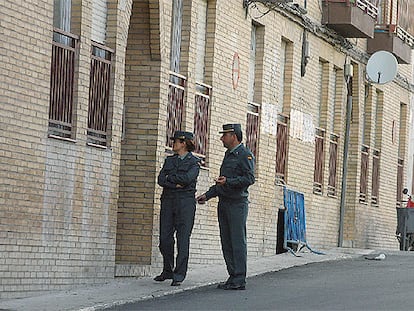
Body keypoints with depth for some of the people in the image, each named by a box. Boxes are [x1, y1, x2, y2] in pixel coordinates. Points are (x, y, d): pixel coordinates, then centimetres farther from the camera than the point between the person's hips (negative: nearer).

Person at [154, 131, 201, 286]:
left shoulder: (194, 162, 2)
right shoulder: (169, 160, 17)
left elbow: (188, 178, -16)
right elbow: (161, 180, 5)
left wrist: (169, 177, -4)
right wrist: (175, 184, -10)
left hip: (185, 201, -5)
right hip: (168, 200, 5)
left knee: (183, 238, -7)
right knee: (165, 238, 3)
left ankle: (179, 275, -7)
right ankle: (168, 271, 17)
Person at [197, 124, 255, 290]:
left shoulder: (245, 154, -7)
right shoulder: (228, 155, 21)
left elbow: (249, 179, -17)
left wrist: (228, 181, -25)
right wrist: (208, 195, 21)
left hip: (237, 203, -9)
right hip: (224, 203, 9)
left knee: (238, 242, -8)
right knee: (226, 243, 7)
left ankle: (239, 280, -7)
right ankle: (233, 277, 11)